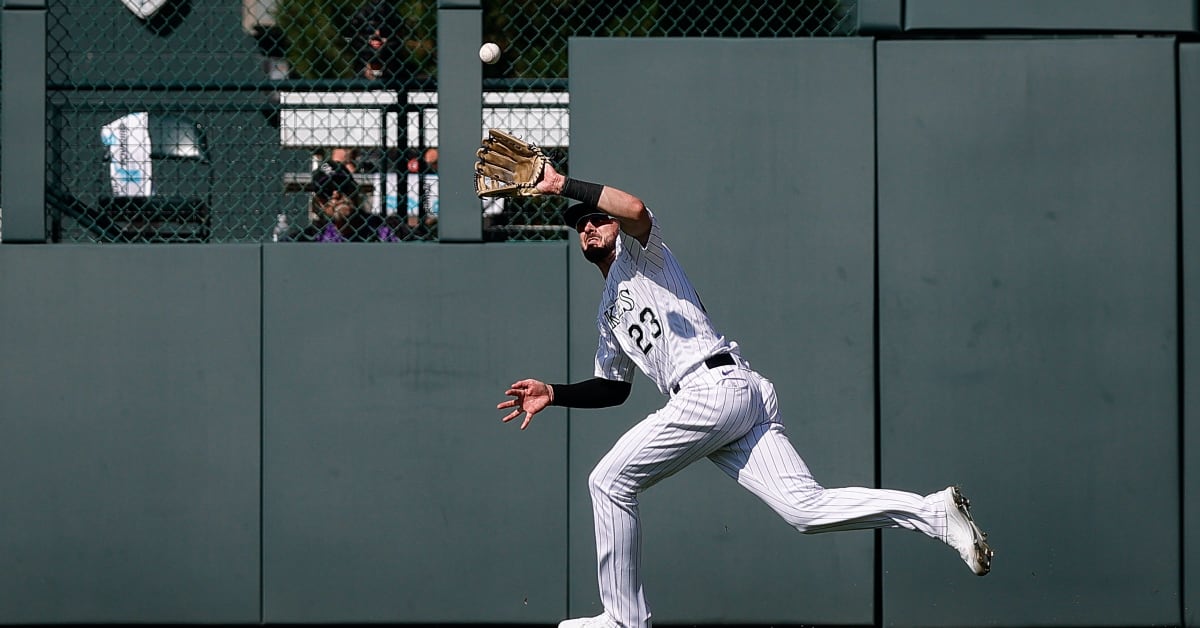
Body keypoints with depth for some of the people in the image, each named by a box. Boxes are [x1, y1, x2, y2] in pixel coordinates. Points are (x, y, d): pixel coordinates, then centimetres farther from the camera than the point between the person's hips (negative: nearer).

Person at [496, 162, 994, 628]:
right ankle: (934, 513, -13)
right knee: (807, 509, -8)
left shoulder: (637, 250, 11)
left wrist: (561, 184, -10)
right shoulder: (609, 314, 35)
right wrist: (554, 394, 27)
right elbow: (614, 388, 37)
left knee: (610, 483, -2)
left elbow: (636, 209, -12)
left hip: (714, 386, -9)